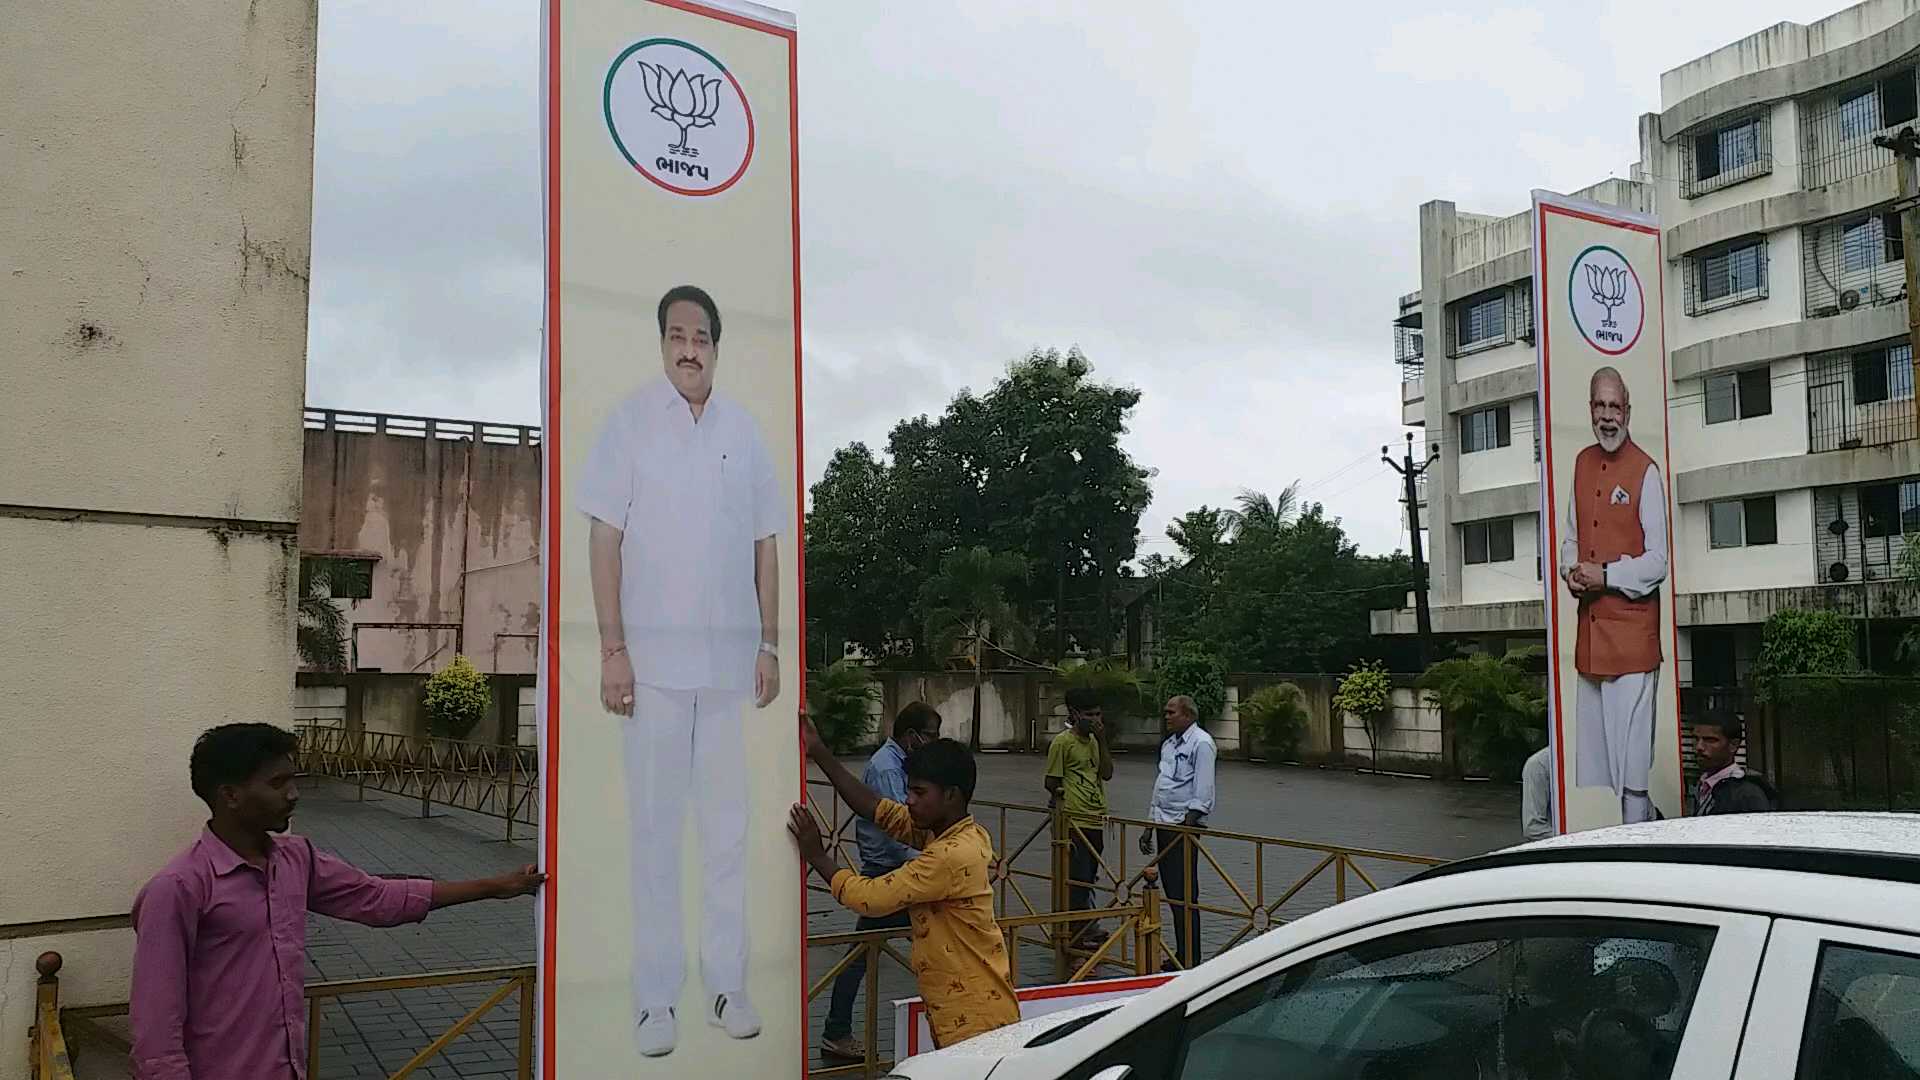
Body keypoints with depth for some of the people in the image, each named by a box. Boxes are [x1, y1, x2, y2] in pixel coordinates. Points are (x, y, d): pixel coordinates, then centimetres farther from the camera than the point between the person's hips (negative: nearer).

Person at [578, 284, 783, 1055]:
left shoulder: (743, 430, 7)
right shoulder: (629, 421, -3)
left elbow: (766, 544, 11)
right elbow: (604, 541, -5)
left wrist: (770, 645, 6)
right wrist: (612, 651, -11)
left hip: (730, 657, 3)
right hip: (655, 655, -3)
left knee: (727, 826, 9)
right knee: (654, 828, 3)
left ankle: (726, 984, 20)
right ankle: (655, 997, 13)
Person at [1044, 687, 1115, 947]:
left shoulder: (1094, 740, 14)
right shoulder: (1062, 742, -8)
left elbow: (1107, 773, 3)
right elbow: (1052, 783, -3)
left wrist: (1102, 740, -2)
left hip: (1096, 819, 7)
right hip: (1074, 821, -7)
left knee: (1089, 877, 13)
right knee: (1078, 878, -5)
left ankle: (1086, 928, 20)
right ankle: (1082, 928, 1)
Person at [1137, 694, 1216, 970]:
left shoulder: (1201, 743, -10)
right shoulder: (1169, 743, 18)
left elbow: (1202, 792, -15)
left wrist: (1187, 826, -19)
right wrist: (1149, 828, 21)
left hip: (1185, 824, -9)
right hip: (1164, 823, 9)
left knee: (1185, 895, -6)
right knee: (1172, 893, 11)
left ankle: (1189, 960, -1)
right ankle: (1180, 956, 19)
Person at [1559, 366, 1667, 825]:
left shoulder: (1645, 472, -8)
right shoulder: (1582, 464, 13)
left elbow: (1657, 562, -10)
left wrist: (1606, 576, -17)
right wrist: (1571, 572, 1)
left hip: (1632, 632, -7)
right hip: (1589, 632, 7)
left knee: (1632, 760, -4)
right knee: (1591, 755, 11)